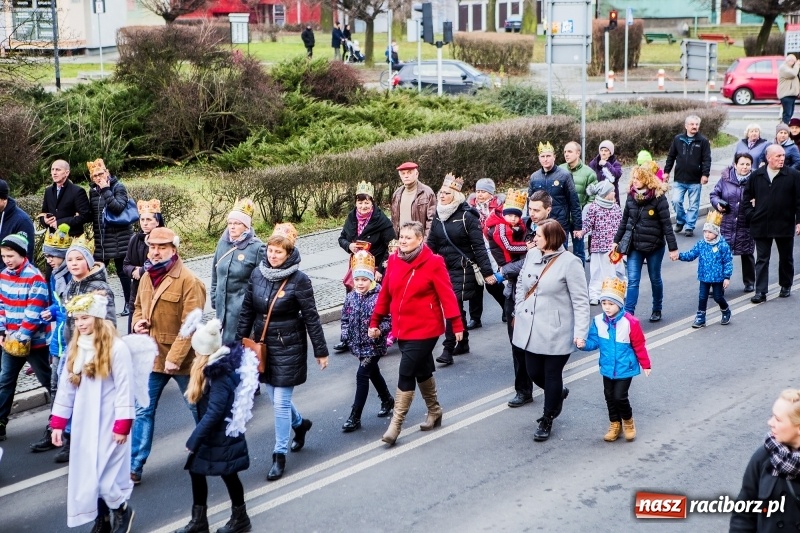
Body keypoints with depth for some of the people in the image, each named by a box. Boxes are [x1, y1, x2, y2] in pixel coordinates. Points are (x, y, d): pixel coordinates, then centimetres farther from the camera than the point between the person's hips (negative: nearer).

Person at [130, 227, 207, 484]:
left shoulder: (188, 281, -17)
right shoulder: (146, 277, 6)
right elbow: (138, 306, 21)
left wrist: (175, 357, -25)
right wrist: (137, 322, -2)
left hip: (182, 359, -6)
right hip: (152, 356, 6)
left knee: (198, 408, 13)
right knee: (143, 411, 7)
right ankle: (135, 466, 14)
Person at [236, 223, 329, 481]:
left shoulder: (299, 280, -14)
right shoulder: (257, 274, 0)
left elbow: (311, 317, -10)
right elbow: (246, 310, 8)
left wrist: (321, 351, -6)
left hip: (288, 347, -5)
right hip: (262, 345, 5)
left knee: (281, 402, -3)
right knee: (275, 396, 17)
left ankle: (280, 455, 9)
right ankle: (300, 423, 47)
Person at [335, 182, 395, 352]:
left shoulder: (382, 221, -13)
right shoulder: (351, 218, 2)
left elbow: (391, 247, -13)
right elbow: (342, 238, 15)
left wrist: (381, 270, -17)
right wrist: (349, 246, -9)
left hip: (375, 270, -5)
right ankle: (347, 339, 15)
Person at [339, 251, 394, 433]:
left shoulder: (379, 296, -17)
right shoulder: (351, 297, 1)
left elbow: (388, 320, -15)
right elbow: (345, 318, 11)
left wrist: (378, 330, -30)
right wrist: (346, 334, 0)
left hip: (374, 344, -6)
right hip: (359, 344, 6)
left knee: (362, 375, -9)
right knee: (373, 372, 21)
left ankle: (355, 417, -4)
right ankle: (387, 400, 45)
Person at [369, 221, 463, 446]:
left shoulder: (433, 263, -12)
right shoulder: (394, 261, 3)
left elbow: (447, 295, -12)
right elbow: (385, 294, 9)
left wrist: (457, 324, -14)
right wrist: (375, 322, 11)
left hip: (425, 330, -6)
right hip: (402, 330, 6)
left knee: (406, 373, -9)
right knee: (421, 370, 19)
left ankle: (396, 424, -2)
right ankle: (434, 411, 38)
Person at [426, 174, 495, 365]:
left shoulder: (467, 216, -12)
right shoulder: (438, 217, 7)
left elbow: (479, 246, -13)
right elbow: (431, 244, 11)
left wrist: (487, 272, -15)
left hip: (463, 268, -6)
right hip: (444, 268, 6)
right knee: (456, 307, 14)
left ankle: (448, 349, -7)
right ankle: (463, 343, 27)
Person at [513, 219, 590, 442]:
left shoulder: (570, 262, -16)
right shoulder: (532, 255, 2)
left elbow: (581, 301, -15)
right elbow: (521, 282, 17)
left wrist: (580, 331, -21)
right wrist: (518, 310, 15)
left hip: (555, 332, -6)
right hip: (530, 329, 6)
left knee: (552, 376, 6)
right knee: (534, 373, 14)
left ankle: (547, 420, 24)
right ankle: (559, 393, 45)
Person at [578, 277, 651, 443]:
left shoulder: (630, 322, -18)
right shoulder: (598, 321, -6)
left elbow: (639, 346, -9)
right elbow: (594, 341, -1)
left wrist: (645, 365, -2)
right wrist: (584, 344, -23)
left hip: (625, 368, -5)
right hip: (607, 368, 5)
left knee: (620, 397, -7)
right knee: (609, 396, 13)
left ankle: (628, 422, 20)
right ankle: (614, 425, 30)